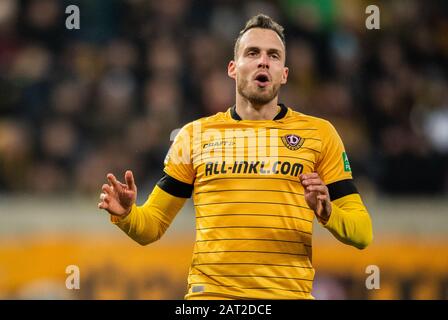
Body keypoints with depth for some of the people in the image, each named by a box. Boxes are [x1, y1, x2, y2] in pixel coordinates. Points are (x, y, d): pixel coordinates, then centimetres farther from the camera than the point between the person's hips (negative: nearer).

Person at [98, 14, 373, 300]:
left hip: (289, 292, -1)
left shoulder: (319, 134, 5)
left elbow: (362, 232, 2)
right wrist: (126, 214, -10)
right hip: (209, 292, 1)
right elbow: (151, 225, 11)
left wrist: (327, 213, -17)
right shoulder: (195, 135, 8)